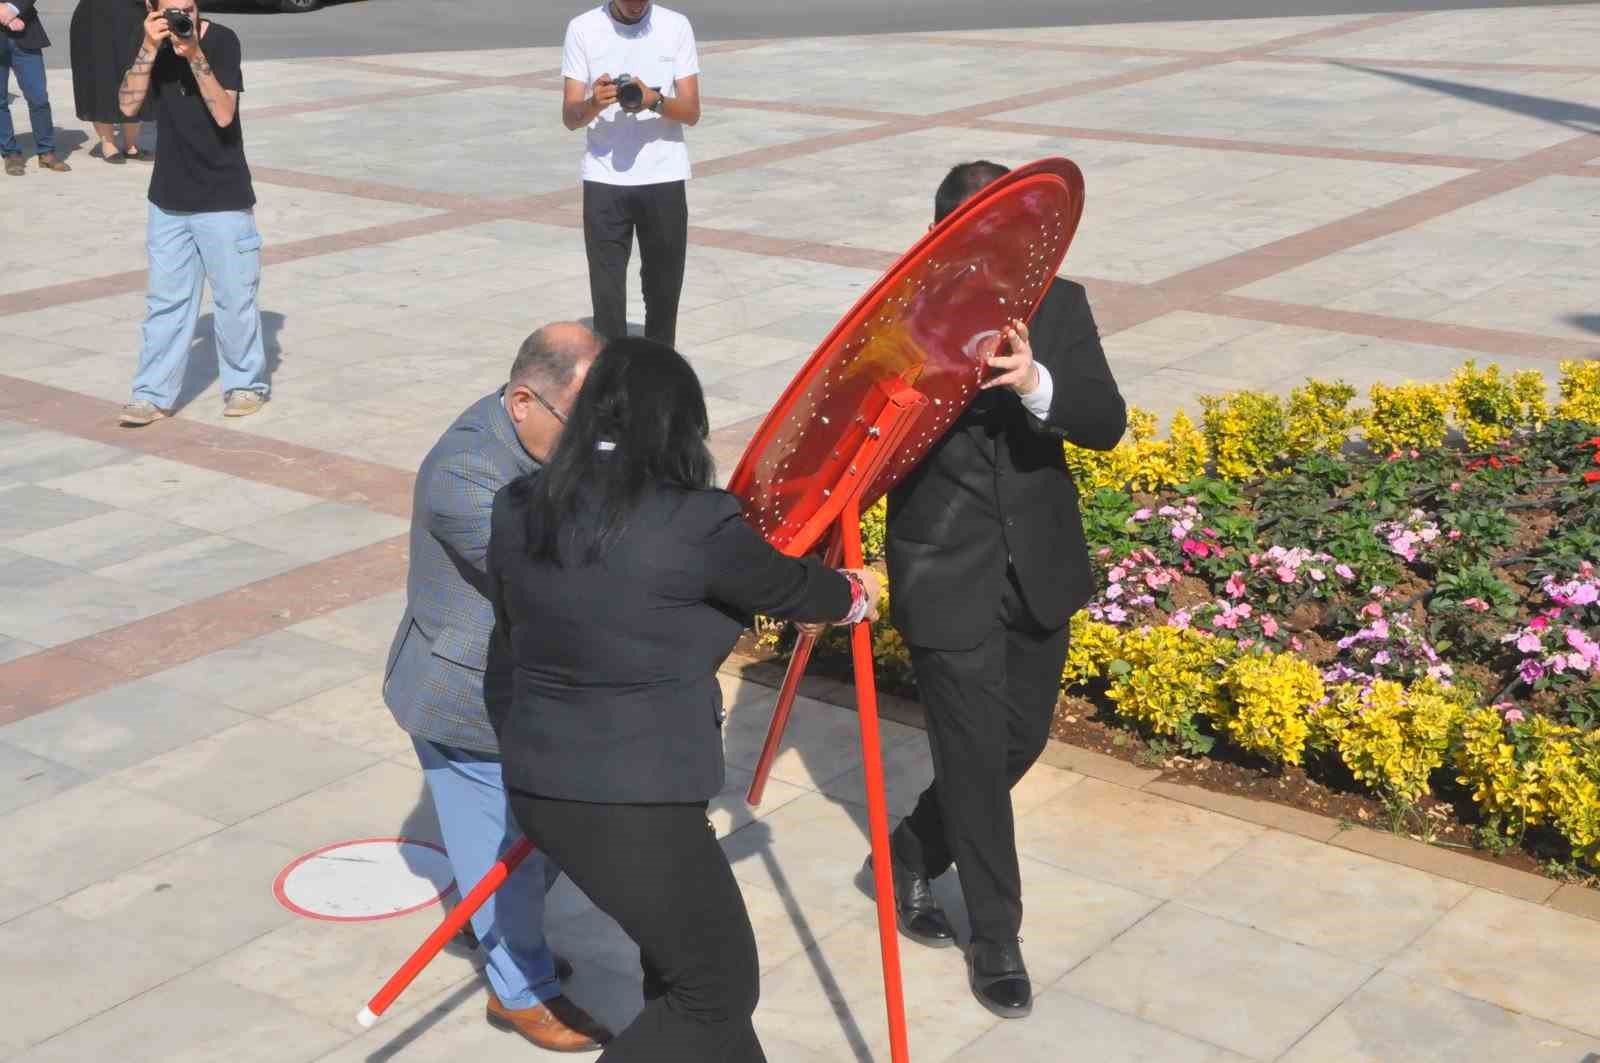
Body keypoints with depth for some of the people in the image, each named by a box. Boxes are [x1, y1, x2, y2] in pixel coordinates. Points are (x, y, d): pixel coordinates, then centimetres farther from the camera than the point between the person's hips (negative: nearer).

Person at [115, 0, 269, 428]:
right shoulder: (155, 43, -1)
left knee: (234, 297, 5)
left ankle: (245, 384, 22)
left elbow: (224, 113, -20)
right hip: (168, 198, 4)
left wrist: (195, 54, -28)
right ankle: (154, 394, 13)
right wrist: (150, 48, -20)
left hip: (223, 199, -3)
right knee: (165, 299, 7)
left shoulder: (221, 40, -12)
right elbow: (129, 105, -11)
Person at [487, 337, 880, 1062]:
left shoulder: (519, 510, 1)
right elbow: (782, 587, 1)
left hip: (537, 785, 8)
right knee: (718, 990, 11)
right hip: (634, 807, -8)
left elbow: (511, 647, 11)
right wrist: (852, 595, 23)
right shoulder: (696, 524, -18)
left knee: (680, 947, 27)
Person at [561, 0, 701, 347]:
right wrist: (594, 103, -27)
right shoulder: (583, 29, -2)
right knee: (607, 294, -3)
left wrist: (654, 100, -23)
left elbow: (691, 111, -3)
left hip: (665, 178, 1)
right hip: (604, 180, -1)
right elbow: (570, 117, -4)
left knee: (664, 290, 8)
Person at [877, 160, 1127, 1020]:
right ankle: (995, 939, 24)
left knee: (1021, 739, 17)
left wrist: (1035, 382, -32)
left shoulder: (1058, 305, -4)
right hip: (945, 577, -4)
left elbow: (1107, 425, -13)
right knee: (975, 757, 5)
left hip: (1039, 569, 4)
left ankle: (911, 853, 43)